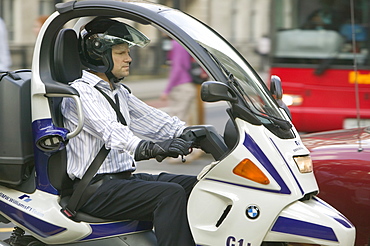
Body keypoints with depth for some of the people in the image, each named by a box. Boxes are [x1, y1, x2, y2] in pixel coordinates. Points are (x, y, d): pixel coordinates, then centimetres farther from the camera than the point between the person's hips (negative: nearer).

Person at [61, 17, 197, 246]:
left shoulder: (120, 93, 21)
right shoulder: (80, 92, -10)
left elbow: (153, 120, 16)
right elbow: (109, 130, -28)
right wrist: (146, 148, -46)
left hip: (125, 178, 9)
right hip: (97, 187, -9)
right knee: (171, 194, -27)